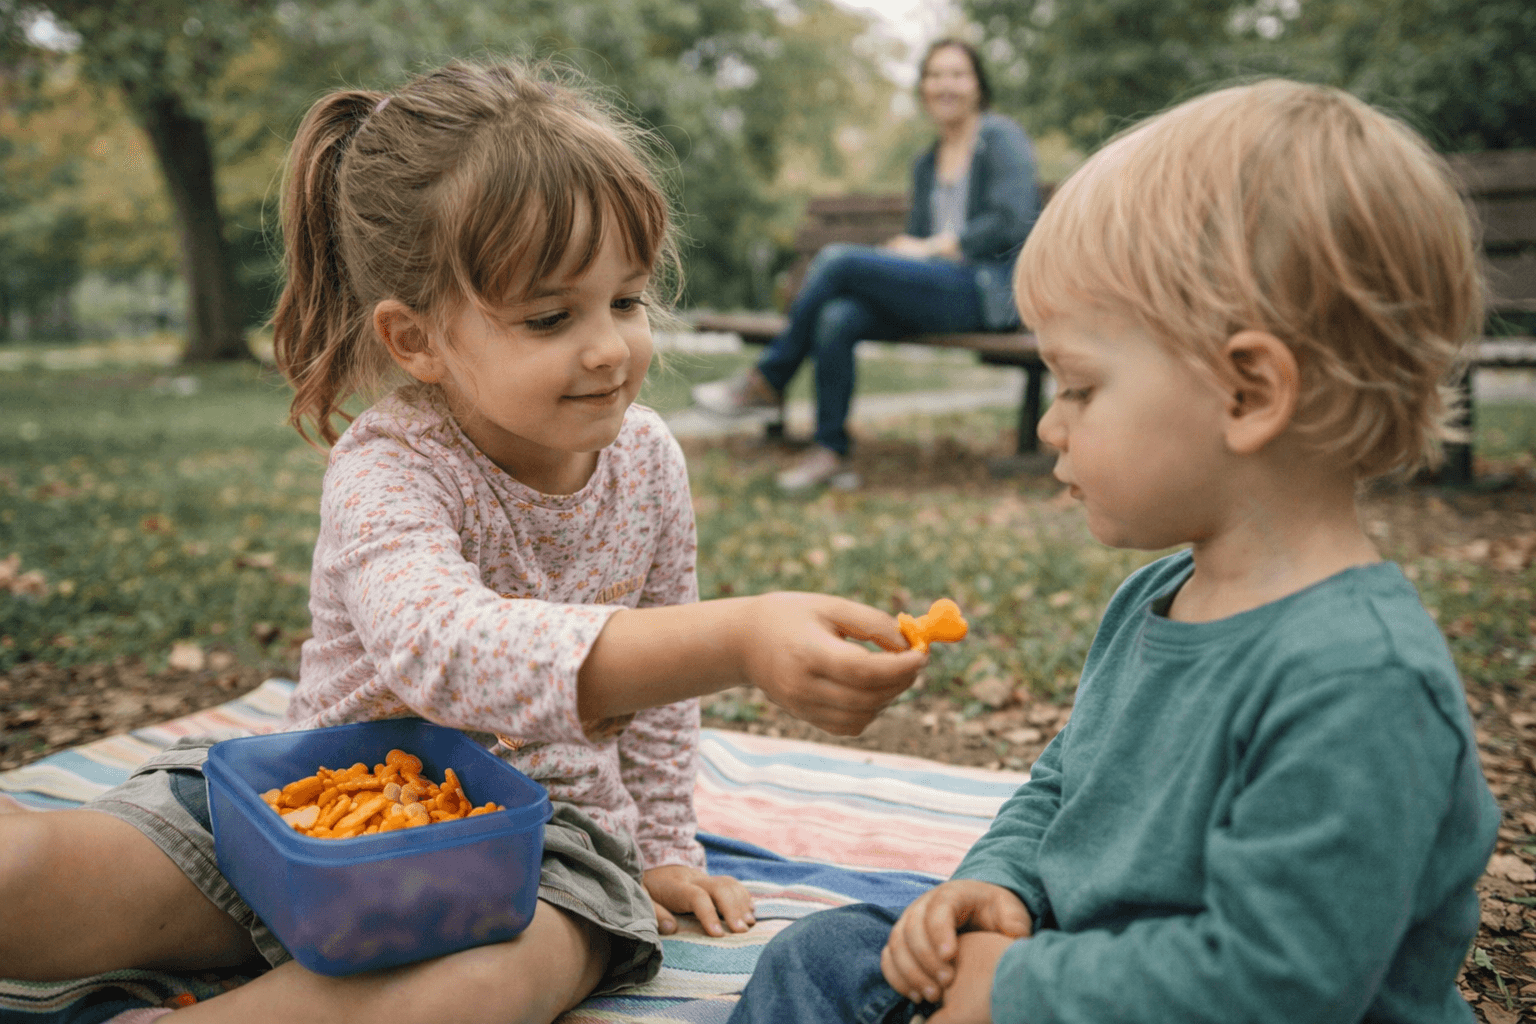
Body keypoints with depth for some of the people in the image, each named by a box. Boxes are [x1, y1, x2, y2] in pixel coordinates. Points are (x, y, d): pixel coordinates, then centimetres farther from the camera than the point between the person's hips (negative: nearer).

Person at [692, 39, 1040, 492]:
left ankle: (767, 381, -7)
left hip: (991, 290, -6)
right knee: (836, 317, -24)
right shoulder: (926, 164, 21)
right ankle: (831, 451, -16)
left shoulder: (1002, 137, 1)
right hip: (943, 289, 6)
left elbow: (1013, 224, -11)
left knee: (838, 259, -21)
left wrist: (934, 247, -10)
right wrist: (903, 249, -2)